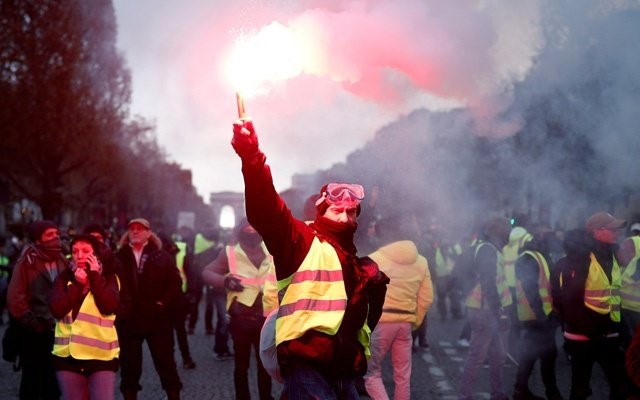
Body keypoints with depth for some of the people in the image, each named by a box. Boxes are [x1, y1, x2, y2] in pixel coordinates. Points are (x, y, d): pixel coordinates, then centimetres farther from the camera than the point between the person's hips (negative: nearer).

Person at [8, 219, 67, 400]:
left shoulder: (63, 262, 9)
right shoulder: (26, 263, -5)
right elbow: (15, 299, -9)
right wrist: (32, 323, -10)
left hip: (59, 331, 4)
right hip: (35, 333, -4)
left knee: (54, 381, 11)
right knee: (32, 380, 4)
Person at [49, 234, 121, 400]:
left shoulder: (109, 277, 3)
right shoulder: (64, 278, 8)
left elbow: (110, 306, -15)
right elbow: (57, 309, -7)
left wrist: (95, 276, -10)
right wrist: (78, 284, -9)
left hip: (101, 356, -2)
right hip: (68, 355, 2)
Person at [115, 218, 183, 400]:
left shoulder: (162, 256, 3)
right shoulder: (119, 257, 5)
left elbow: (175, 282, 0)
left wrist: (164, 302, -10)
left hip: (157, 318, -1)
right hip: (128, 320, 1)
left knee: (165, 362, 5)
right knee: (129, 364, 7)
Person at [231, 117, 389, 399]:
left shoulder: (355, 263, 26)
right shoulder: (302, 241, 4)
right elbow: (267, 211, -15)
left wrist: (375, 285, 18)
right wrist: (252, 158, -28)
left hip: (344, 371, 8)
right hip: (308, 367, -8)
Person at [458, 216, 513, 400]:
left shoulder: (492, 250, 15)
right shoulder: (487, 249, -14)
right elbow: (488, 284, -23)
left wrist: (500, 311, 14)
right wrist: (499, 312, -25)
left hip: (492, 310, 10)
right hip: (485, 311, -10)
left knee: (497, 356, 15)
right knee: (477, 356, -6)